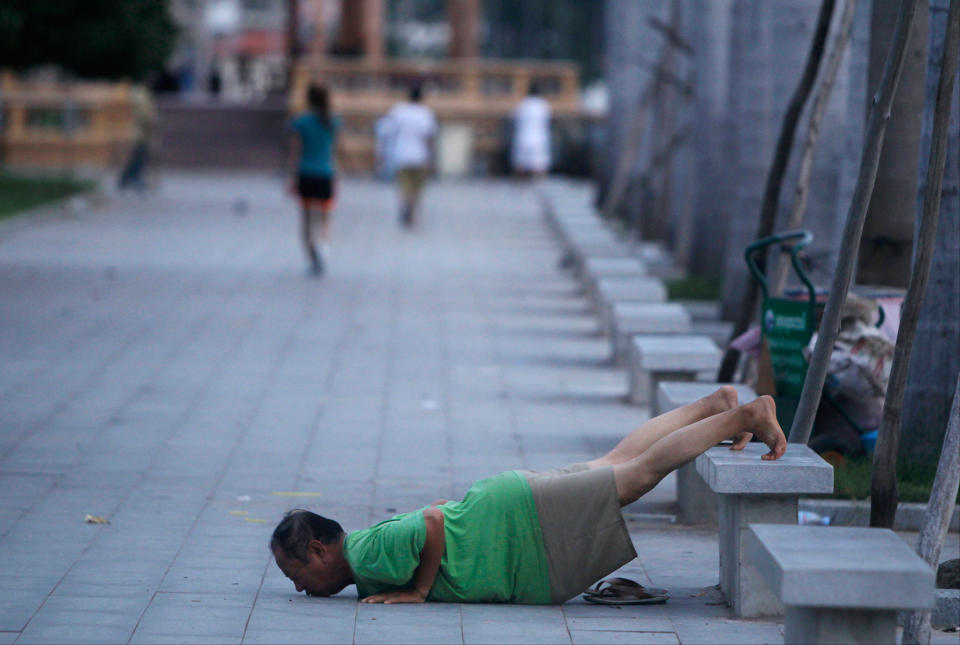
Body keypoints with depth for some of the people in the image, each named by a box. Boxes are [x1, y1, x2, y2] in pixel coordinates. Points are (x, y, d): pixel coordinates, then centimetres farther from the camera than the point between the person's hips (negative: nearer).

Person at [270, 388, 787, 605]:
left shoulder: (372, 557, -24)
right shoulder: (367, 555, 5)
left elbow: (433, 522, -35)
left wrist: (419, 589, -25)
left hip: (514, 515, -8)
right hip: (497, 504, 8)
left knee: (640, 471, -1)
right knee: (613, 465, 21)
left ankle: (748, 416, 6)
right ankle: (715, 404, 30)